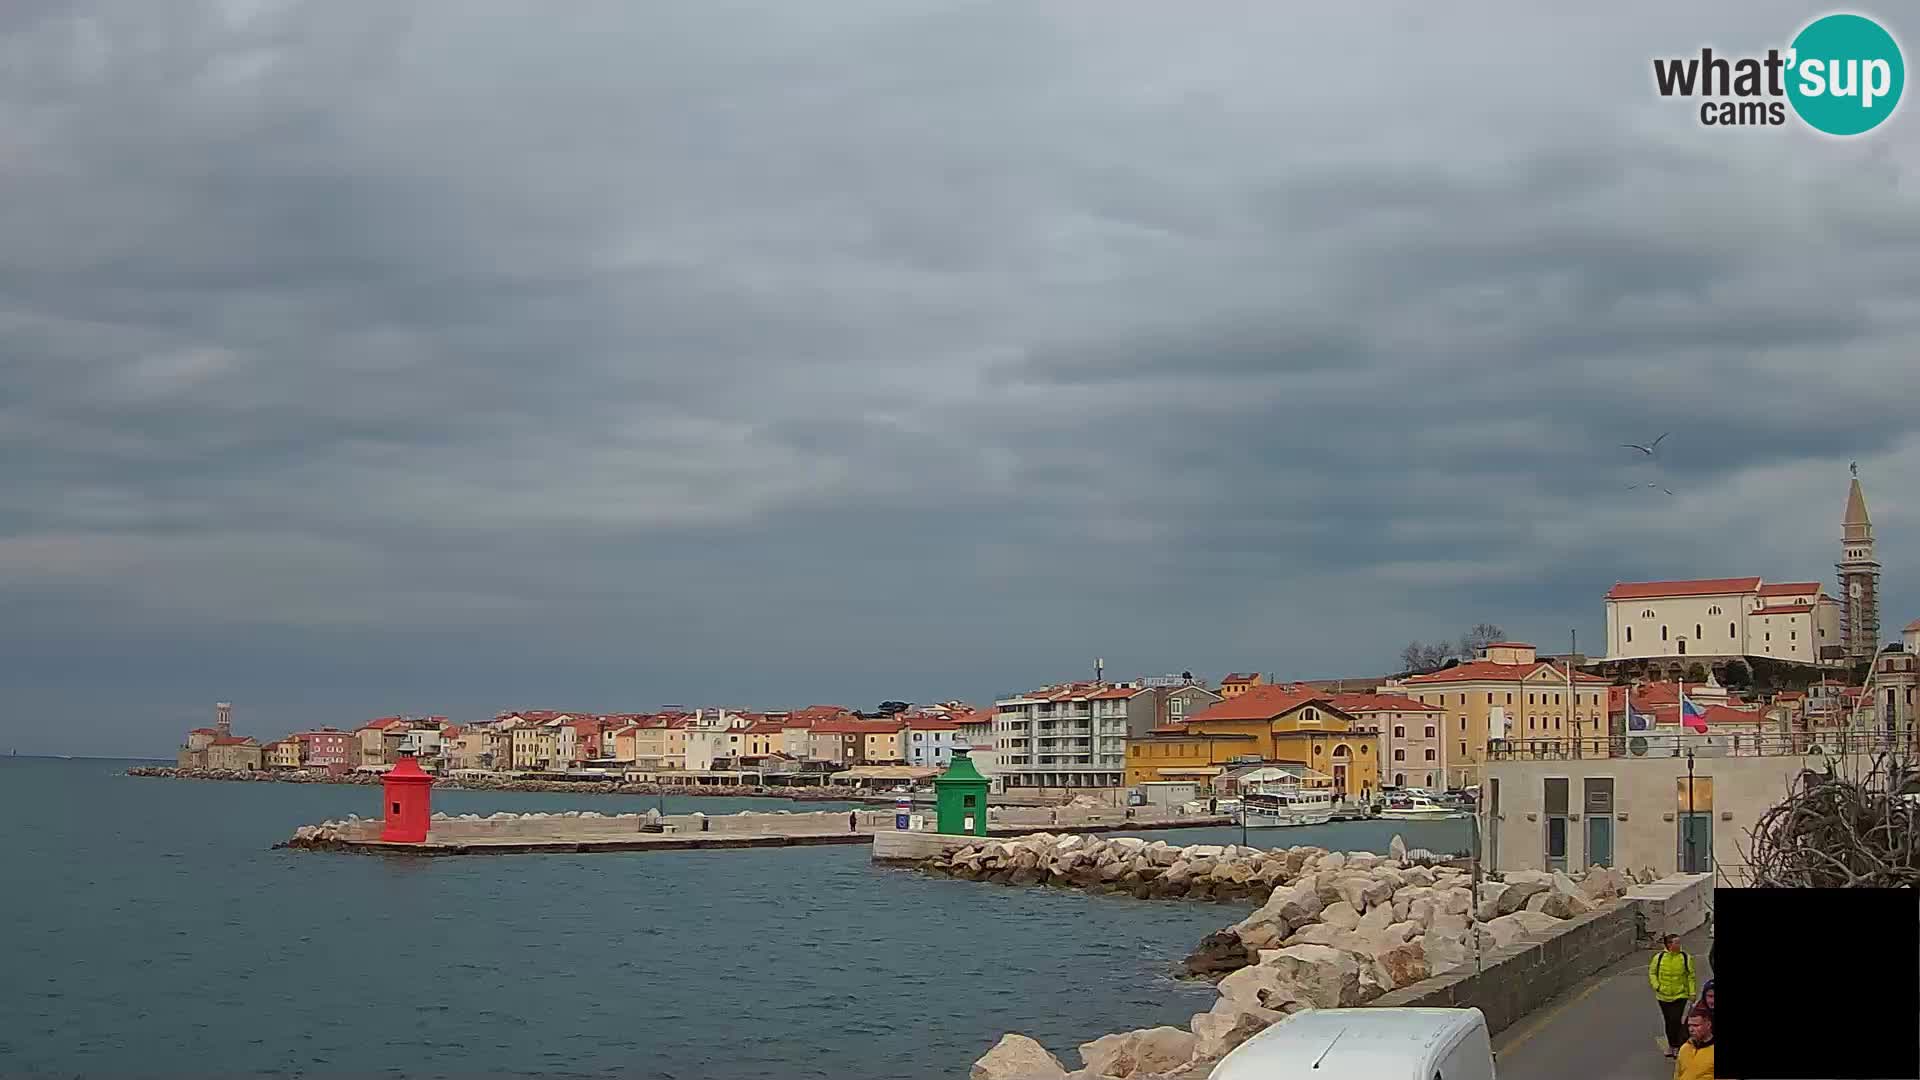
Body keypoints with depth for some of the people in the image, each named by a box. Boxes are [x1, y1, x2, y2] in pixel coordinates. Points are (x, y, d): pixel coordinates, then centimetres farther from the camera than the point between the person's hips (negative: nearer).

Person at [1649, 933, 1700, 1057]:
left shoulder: (1686, 958, -4)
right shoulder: (1659, 957, -2)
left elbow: (1691, 977, 1)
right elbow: (1652, 973, 7)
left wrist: (1693, 993, -2)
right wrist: (1656, 986, -7)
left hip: (1680, 995, -2)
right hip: (1664, 996, 2)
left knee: (1676, 1021, -12)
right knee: (1668, 1022, 14)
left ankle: (1677, 1046, 1)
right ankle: (1671, 1045, 30)